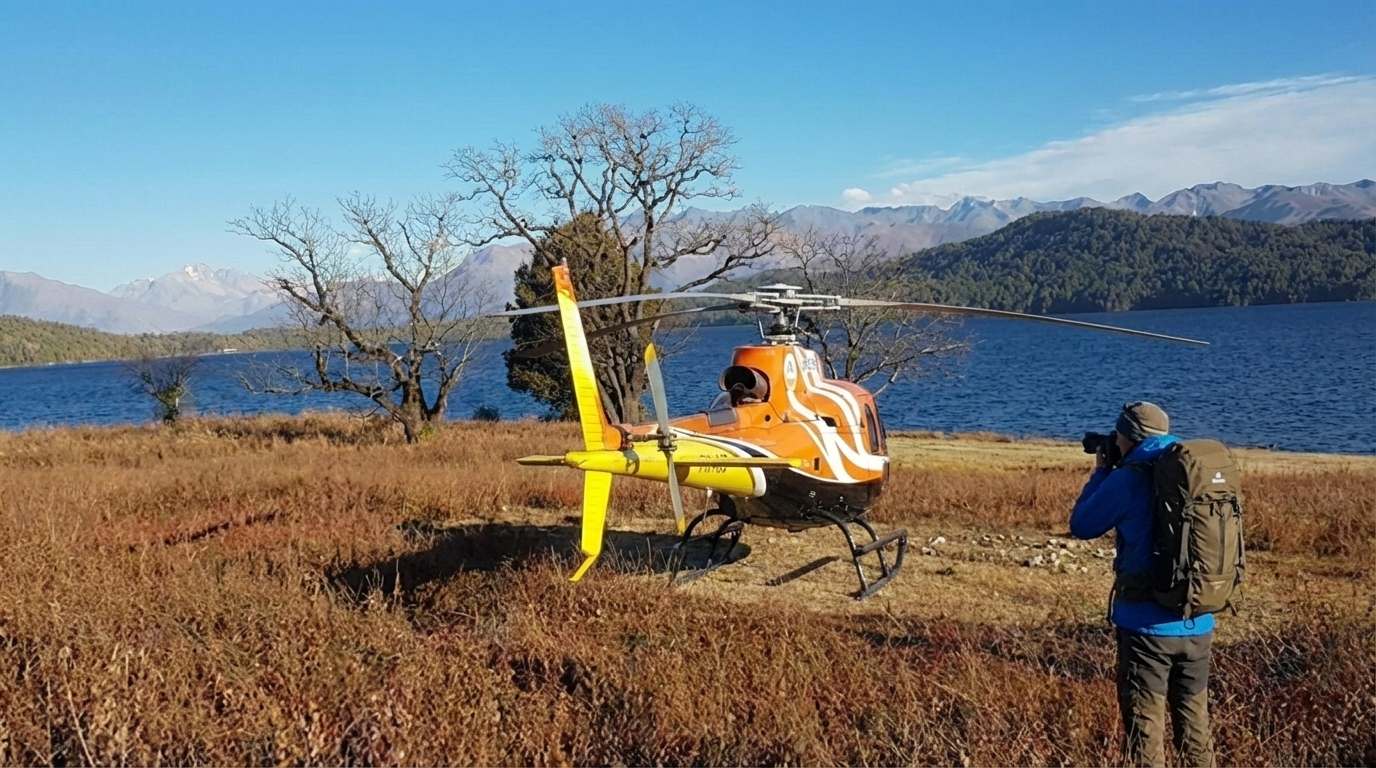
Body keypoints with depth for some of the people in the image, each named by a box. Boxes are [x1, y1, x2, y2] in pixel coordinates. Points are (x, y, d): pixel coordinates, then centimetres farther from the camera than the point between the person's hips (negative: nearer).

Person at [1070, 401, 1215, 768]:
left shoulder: (1129, 479, -14)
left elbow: (1082, 525, -2)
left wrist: (1101, 472, 10)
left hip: (1147, 624, -6)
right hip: (1199, 624, 6)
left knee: (1144, 725, 4)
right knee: (1195, 722, 18)